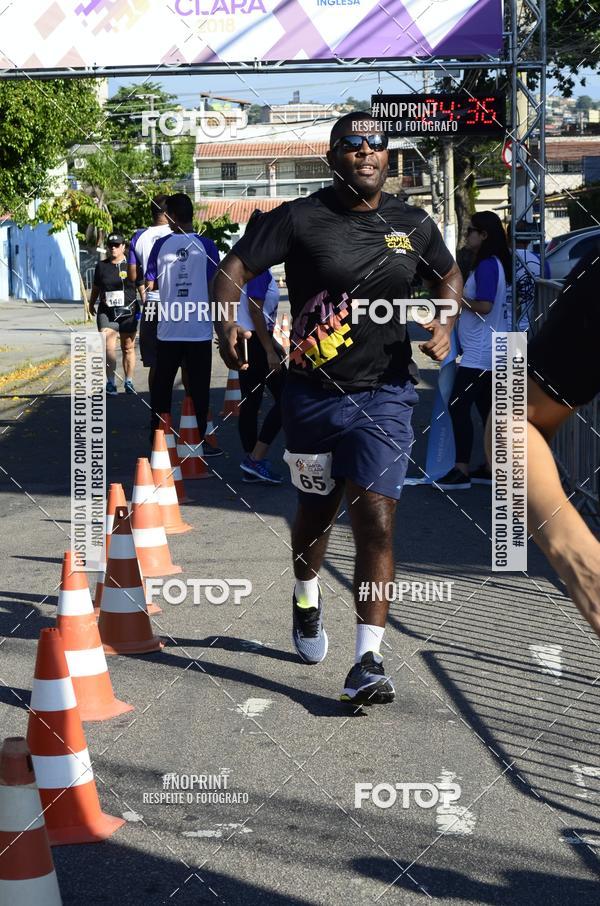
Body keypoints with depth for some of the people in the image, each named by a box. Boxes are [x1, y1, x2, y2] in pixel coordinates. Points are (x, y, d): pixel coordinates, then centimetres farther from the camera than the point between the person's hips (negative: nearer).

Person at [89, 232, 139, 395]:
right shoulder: (101, 266, 8)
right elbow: (96, 288, 20)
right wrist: (91, 303, 25)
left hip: (127, 312, -1)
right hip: (106, 313, 1)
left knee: (128, 348, 8)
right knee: (108, 347, -14)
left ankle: (128, 382, 20)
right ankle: (111, 383, -13)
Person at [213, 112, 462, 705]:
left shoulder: (412, 225, 3)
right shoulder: (301, 219, -7)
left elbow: (449, 275, 21)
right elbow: (233, 268, -8)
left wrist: (444, 325, 1)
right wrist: (228, 327, -26)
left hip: (384, 394, 0)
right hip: (313, 393, 0)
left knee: (376, 521, -11)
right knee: (317, 508, 19)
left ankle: (368, 661, -9)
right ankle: (306, 599, 51)